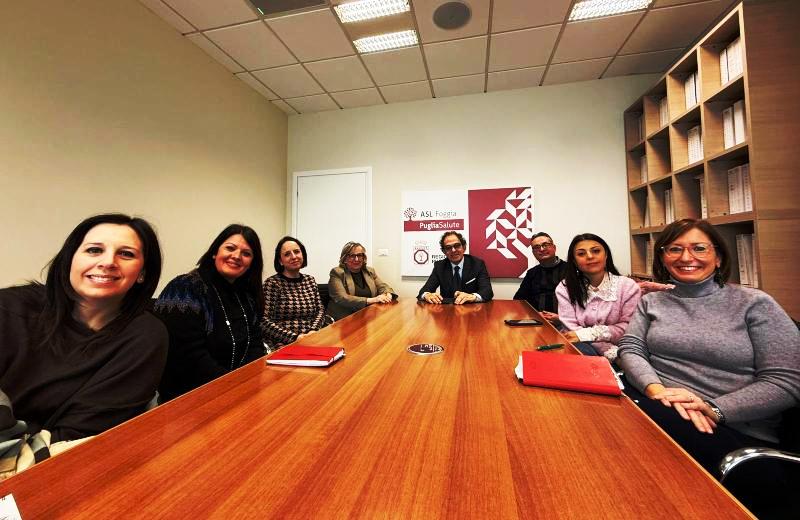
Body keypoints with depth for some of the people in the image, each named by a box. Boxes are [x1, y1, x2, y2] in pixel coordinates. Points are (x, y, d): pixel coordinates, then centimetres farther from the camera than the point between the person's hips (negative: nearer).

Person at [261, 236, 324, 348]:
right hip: (282, 345, -5)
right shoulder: (272, 283, -5)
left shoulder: (310, 280, 10)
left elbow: (320, 310, 10)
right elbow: (265, 321, -10)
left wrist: (313, 330, -8)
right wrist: (294, 337, -17)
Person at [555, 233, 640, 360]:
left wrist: (589, 333, -17)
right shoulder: (564, 289, -2)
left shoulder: (628, 286, -1)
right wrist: (611, 351, -19)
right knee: (580, 349, -35)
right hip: (584, 348, 0)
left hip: (621, 352, 0)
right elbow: (572, 330, -8)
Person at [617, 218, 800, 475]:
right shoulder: (651, 302, 12)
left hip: (736, 431, -2)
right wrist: (657, 390, -19)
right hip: (656, 407, 3)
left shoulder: (754, 303, 3)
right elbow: (630, 349, 0)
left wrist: (714, 410, -18)